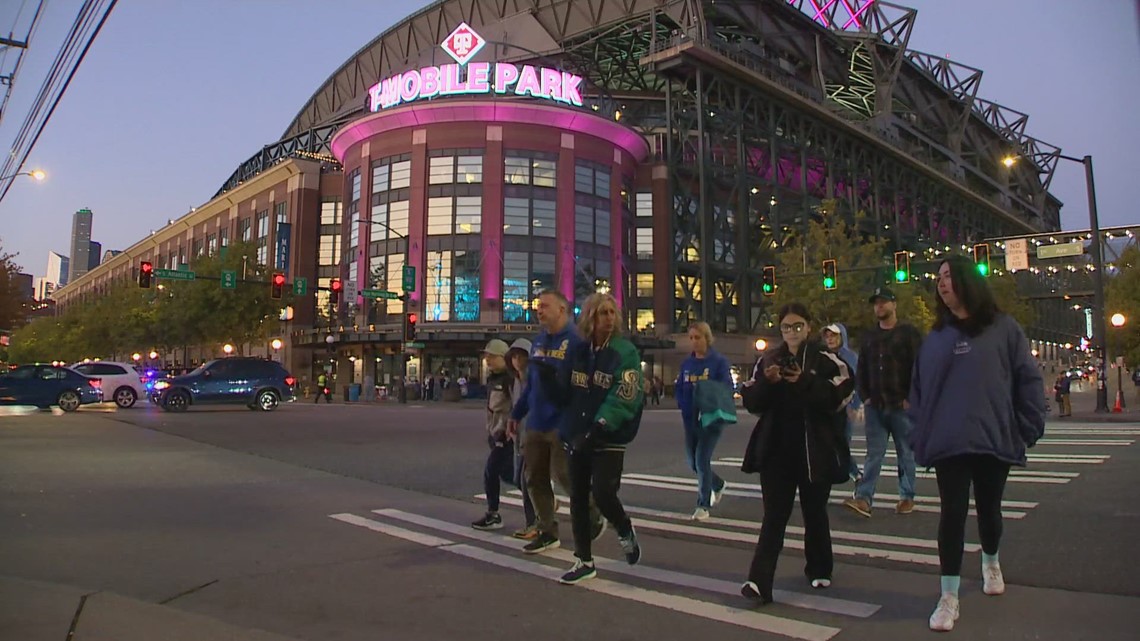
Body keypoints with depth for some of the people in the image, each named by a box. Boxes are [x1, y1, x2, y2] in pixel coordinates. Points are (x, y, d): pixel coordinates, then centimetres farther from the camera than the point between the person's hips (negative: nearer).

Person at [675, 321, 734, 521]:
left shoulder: (719, 362, -9)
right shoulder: (687, 363, 7)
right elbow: (679, 388, 9)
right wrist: (683, 405, -8)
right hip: (690, 420, 6)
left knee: (702, 460, -8)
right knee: (692, 461, 12)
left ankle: (703, 505, 6)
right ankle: (718, 485, 40)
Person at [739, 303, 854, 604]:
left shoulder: (825, 359, -3)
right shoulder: (768, 359, 7)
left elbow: (840, 396, -14)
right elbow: (751, 402, 3)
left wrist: (805, 382, -24)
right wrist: (767, 382, -16)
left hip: (815, 451, -2)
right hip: (776, 450, 2)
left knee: (815, 512, 14)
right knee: (773, 515, -2)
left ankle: (820, 570, 34)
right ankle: (760, 581, -7)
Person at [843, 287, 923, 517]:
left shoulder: (909, 333, -1)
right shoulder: (869, 337, 15)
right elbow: (861, 370, 16)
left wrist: (910, 398, -11)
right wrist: (864, 397, 6)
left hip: (901, 405, -4)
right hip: (875, 406, 4)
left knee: (905, 453, 7)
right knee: (873, 454, 1)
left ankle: (907, 497, 17)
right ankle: (864, 498, -4)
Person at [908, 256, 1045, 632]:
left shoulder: (1003, 329, 0)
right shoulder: (937, 337, 7)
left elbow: (1028, 380, 0)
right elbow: (919, 389, 8)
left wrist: (1028, 429, -4)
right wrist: (920, 436, 2)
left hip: (994, 441, -1)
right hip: (948, 444, 1)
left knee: (989, 509, 16)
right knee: (952, 514, -2)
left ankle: (990, 563, 46)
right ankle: (949, 597, 6)